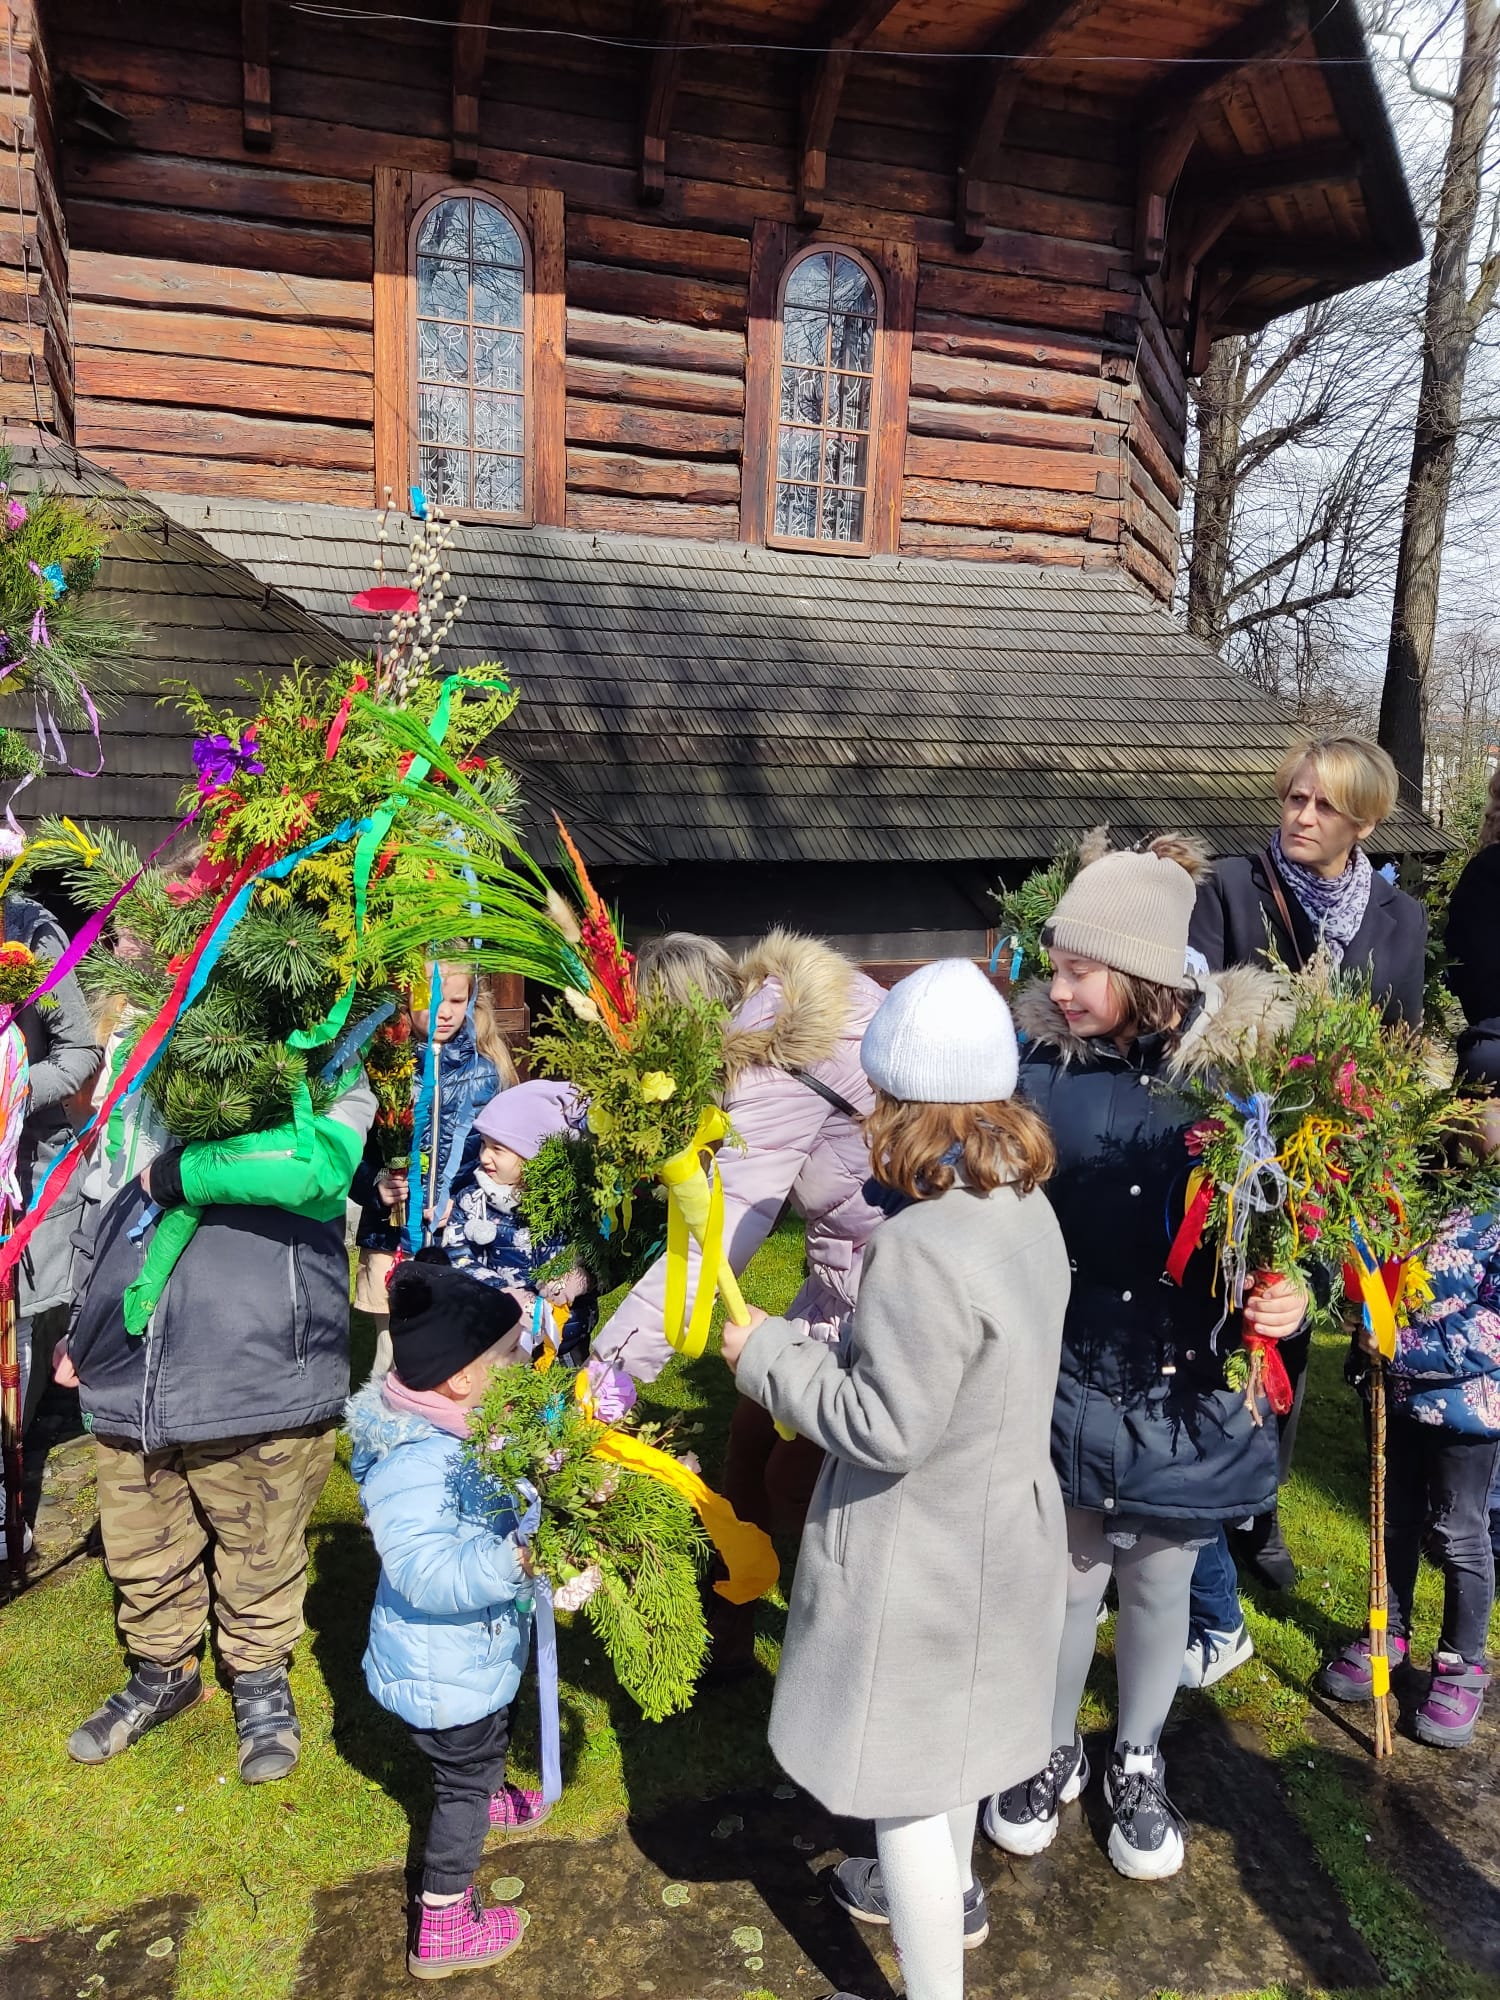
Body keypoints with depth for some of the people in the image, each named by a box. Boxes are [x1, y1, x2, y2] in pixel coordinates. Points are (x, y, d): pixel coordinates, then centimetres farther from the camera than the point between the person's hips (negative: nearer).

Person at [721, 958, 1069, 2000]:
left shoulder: (925, 1247, -33)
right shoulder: (1028, 1209, -5)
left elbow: (885, 1428, -27)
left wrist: (770, 1355, -16)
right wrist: (821, 1342, 3)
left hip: (921, 1553, -9)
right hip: (1000, 1523, 9)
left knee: (903, 1774, 12)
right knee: (949, 1729, 31)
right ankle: (948, 1891, 56)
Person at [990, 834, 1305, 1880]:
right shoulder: (1041, 1059, -14)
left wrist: (1286, 1296, -19)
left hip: (1190, 1388, 0)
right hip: (1068, 1375, 0)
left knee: (1159, 1582, 20)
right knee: (1070, 1577, 17)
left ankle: (1139, 1763, 48)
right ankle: (1053, 1753, 46)